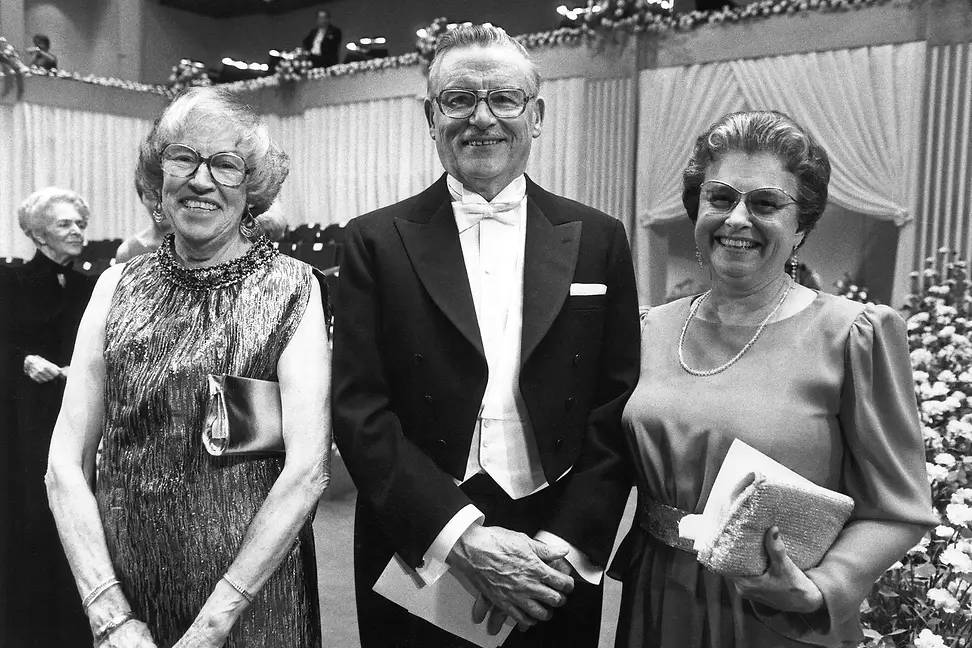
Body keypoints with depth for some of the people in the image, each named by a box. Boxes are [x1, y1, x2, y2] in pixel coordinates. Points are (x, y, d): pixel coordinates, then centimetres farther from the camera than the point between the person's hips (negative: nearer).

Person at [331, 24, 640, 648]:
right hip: (418, 554, -1)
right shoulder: (377, 240, -3)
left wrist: (568, 542, -11)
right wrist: (460, 537, -17)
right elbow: (360, 410, -8)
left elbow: (618, 410, -1)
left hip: (560, 557, 1)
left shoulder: (597, 239, 0)